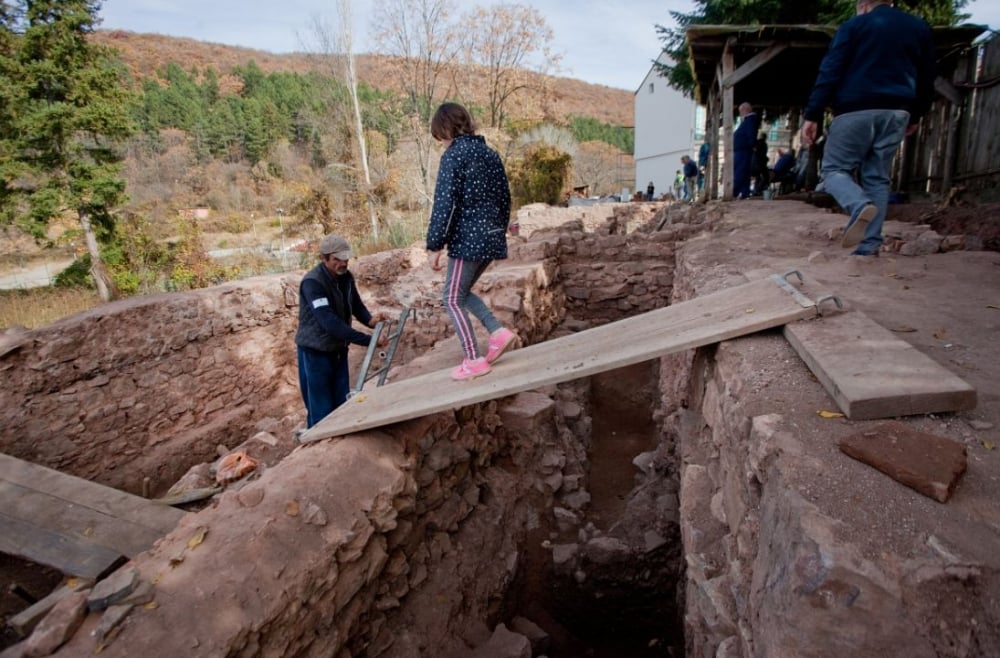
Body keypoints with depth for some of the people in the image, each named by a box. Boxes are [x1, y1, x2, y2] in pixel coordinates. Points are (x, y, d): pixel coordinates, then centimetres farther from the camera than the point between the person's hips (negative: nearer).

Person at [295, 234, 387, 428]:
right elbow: (330, 322, -35)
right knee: (321, 411, 1)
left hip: (339, 350, 7)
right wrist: (369, 340, -39)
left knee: (342, 407, 14)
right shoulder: (312, 282, -25)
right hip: (315, 352, -7)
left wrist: (370, 319, -17)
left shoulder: (346, 277, -2)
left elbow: (356, 305, 7)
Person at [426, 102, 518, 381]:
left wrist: (435, 245, -12)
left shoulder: (453, 155, -9)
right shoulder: (490, 152, 14)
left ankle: (474, 361, 5)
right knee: (462, 292, 21)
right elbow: (505, 198, 17)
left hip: (467, 238, -8)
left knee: (453, 300, 4)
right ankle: (498, 332, 9)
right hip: (492, 237, 8)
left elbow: (444, 203, -15)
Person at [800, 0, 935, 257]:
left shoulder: (854, 25, 6)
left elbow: (830, 72, -6)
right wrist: (915, 116, 31)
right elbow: (927, 78, 21)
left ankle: (860, 206, -31)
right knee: (877, 178, 7)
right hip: (896, 113, 5)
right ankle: (869, 245, -1)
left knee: (834, 169, 2)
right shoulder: (919, 27, 19)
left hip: (856, 111, -4)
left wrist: (812, 115, -9)